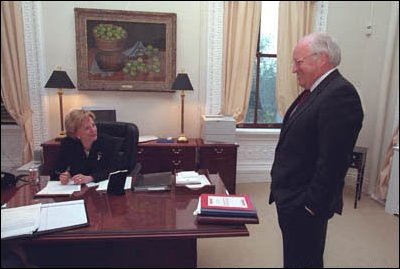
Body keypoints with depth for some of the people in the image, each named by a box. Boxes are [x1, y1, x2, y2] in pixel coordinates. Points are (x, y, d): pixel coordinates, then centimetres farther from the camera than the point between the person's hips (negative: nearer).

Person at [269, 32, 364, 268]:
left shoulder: (340, 94, -20)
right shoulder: (316, 91, 11)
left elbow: (332, 160, -25)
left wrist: (313, 204, -19)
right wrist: (282, 191, 16)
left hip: (305, 204, -9)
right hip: (291, 198, 9)